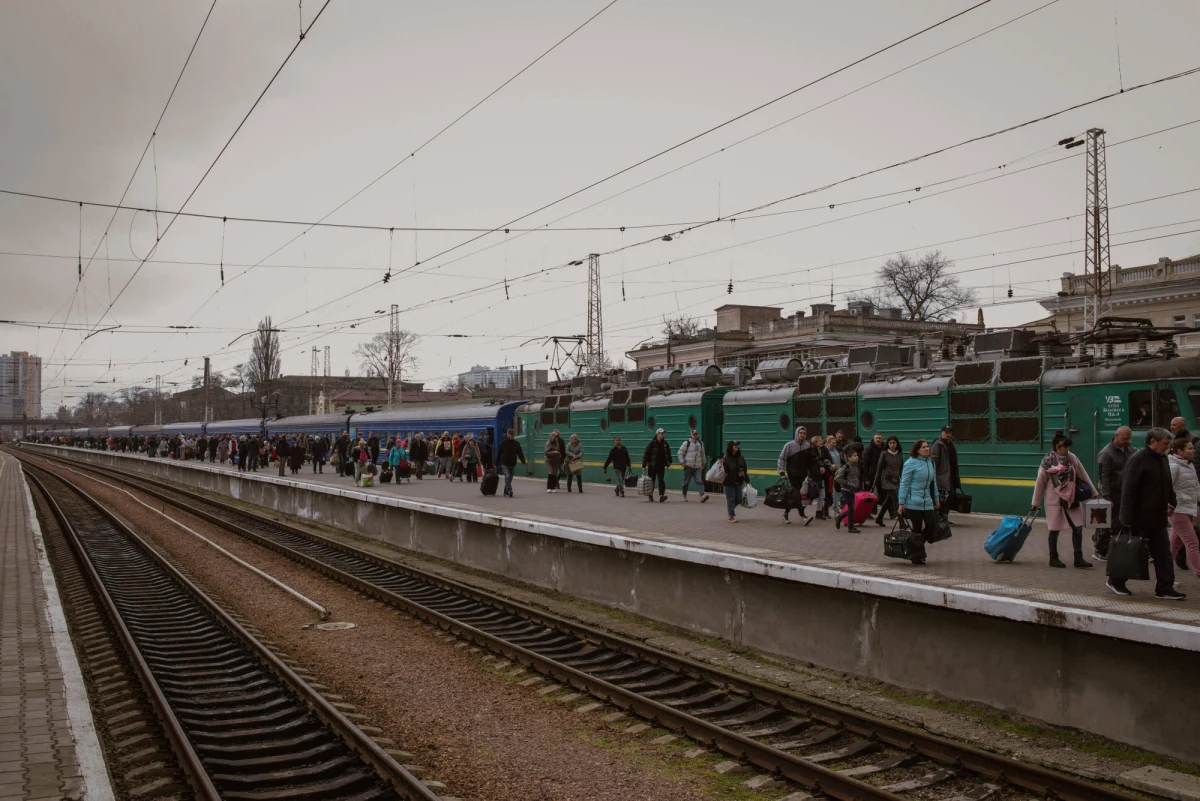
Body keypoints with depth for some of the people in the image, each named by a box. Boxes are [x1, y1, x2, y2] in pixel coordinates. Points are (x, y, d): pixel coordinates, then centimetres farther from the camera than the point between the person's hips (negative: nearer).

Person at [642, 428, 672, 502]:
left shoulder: (665, 443, 7)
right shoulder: (651, 443, -6)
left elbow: (668, 454, 19)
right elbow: (646, 454, -8)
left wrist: (668, 462, 14)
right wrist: (644, 465, -11)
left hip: (661, 466, 2)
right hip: (652, 466, -2)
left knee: (661, 480, -10)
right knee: (651, 481, 7)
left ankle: (661, 495, -18)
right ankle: (650, 496, 20)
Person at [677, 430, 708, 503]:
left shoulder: (700, 443, 12)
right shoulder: (687, 443, -3)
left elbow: (702, 454, 25)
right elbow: (680, 452, -1)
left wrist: (703, 463, 25)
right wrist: (682, 462, -7)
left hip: (698, 466, 3)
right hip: (688, 466, -3)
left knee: (699, 480, -11)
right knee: (687, 481, 6)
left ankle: (702, 495, -22)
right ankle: (684, 496, 20)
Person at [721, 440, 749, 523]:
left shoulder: (741, 457, 4)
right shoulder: (726, 458, -12)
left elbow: (744, 470, 10)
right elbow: (724, 471, -14)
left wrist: (747, 480, 10)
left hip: (738, 483, 6)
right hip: (729, 483, -6)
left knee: (738, 499, 11)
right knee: (731, 499, 2)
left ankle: (729, 509, 37)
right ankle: (731, 516, 13)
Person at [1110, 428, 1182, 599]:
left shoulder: (1163, 459, 11)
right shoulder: (1138, 460, -16)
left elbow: (1167, 486, 26)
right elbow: (1128, 490, -20)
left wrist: (1171, 501, 13)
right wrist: (1127, 518, -22)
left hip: (1158, 519, 8)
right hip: (1140, 519, -8)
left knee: (1163, 553, 5)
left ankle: (1165, 588, 8)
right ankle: (1115, 581, 19)